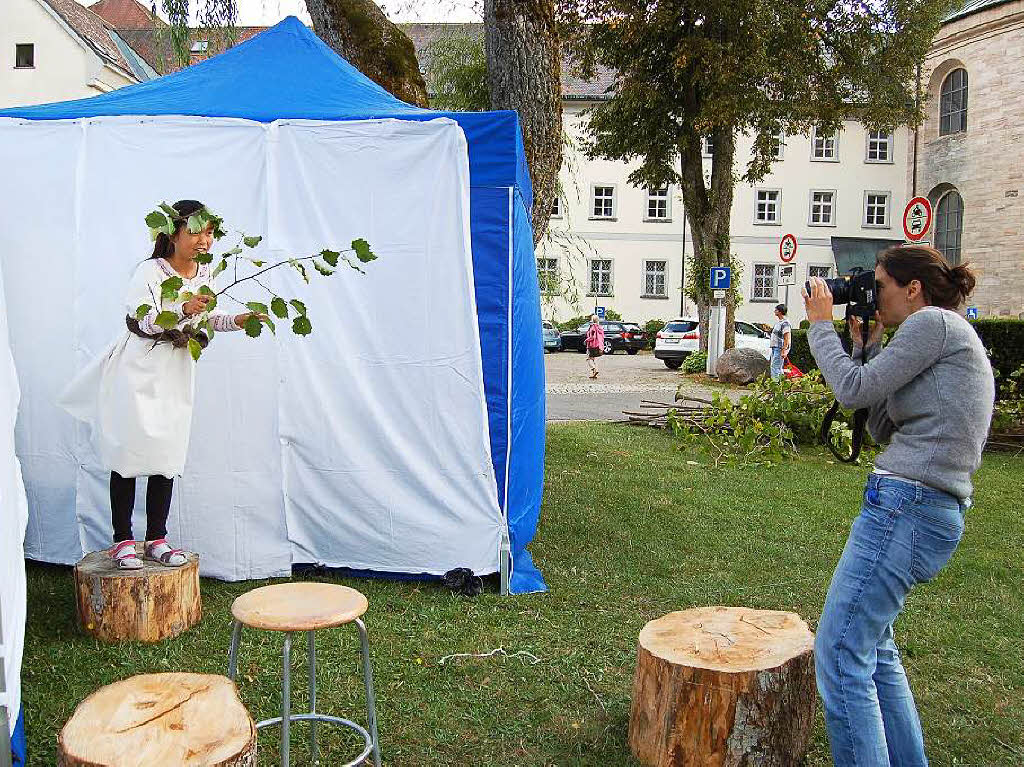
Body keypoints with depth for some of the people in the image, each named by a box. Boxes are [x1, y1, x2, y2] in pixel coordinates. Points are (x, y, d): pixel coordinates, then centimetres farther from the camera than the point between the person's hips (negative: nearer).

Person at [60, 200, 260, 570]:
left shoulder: (205, 272, 1)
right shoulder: (150, 272, -18)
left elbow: (209, 318, 12)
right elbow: (145, 322, -28)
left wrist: (236, 320, -7)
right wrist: (183, 310, -45)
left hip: (176, 373, 6)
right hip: (138, 372, -5)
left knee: (166, 456, 7)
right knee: (129, 453, 0)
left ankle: (156, 539, 15)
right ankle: (122, 540, 10)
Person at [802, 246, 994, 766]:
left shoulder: (934, 322, -6)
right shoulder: (954, 342, 23)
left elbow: (855, 391, -12)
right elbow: (883, 428, 20)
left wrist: (821, 324, 2)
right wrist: (867, 345, 19)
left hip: (907, 505, -11)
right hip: (935, 510, 11)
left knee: (840, 653, -9)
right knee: (872, 645, 21)